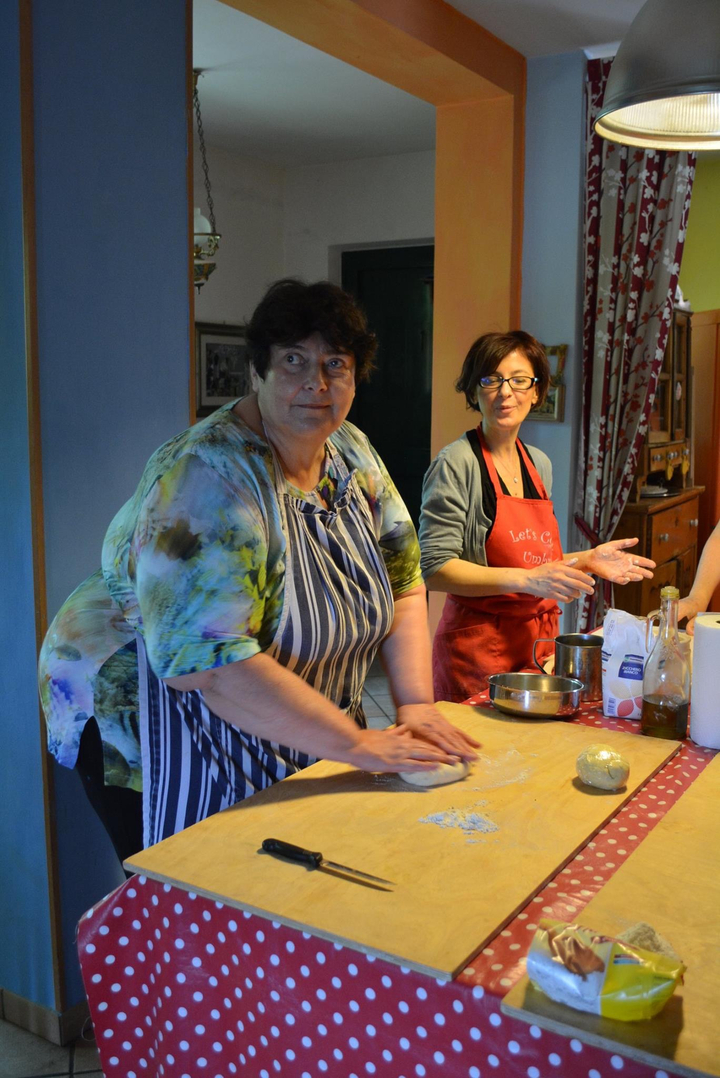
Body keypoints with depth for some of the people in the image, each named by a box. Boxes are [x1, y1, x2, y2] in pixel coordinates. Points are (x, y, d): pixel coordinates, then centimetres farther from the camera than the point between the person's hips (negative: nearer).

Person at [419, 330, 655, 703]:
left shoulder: (539, 464, 10)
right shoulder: (456, 463, -13)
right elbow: (434, 568, -19)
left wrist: (587, 560, 4)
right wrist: (526, 579, -24)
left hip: (539, 643, 7)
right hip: (479, 648, -7)